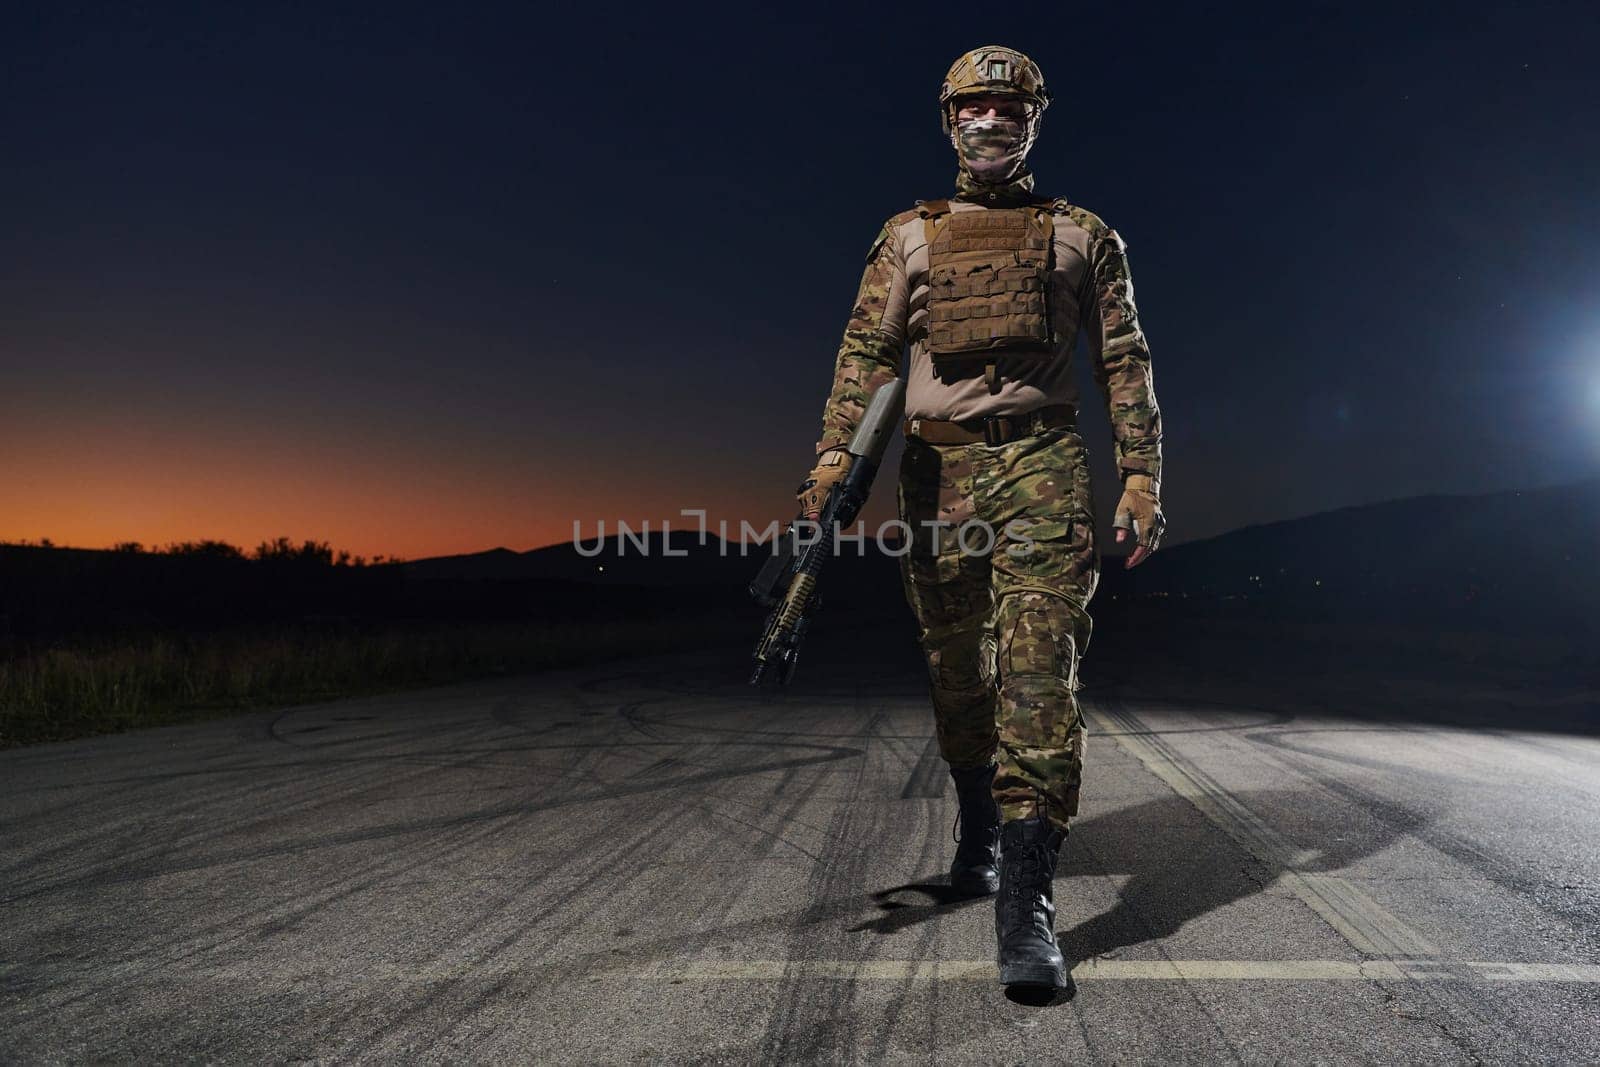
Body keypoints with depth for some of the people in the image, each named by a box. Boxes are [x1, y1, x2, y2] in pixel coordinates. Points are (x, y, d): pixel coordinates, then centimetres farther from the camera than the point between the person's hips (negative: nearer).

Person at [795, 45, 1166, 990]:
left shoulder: (1084, 235, 13)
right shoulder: (909, 237, 15)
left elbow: (1126, 363, 9)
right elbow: (867, 352, 7)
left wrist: (1142, 480, -2)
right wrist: (835, 456, -7)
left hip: (1044, 464, -2)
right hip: (939, 471, 2)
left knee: (1039, 664, -14)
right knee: (958, 670, 9)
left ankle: (1026, 896, -14)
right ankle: (981, 827, 32)